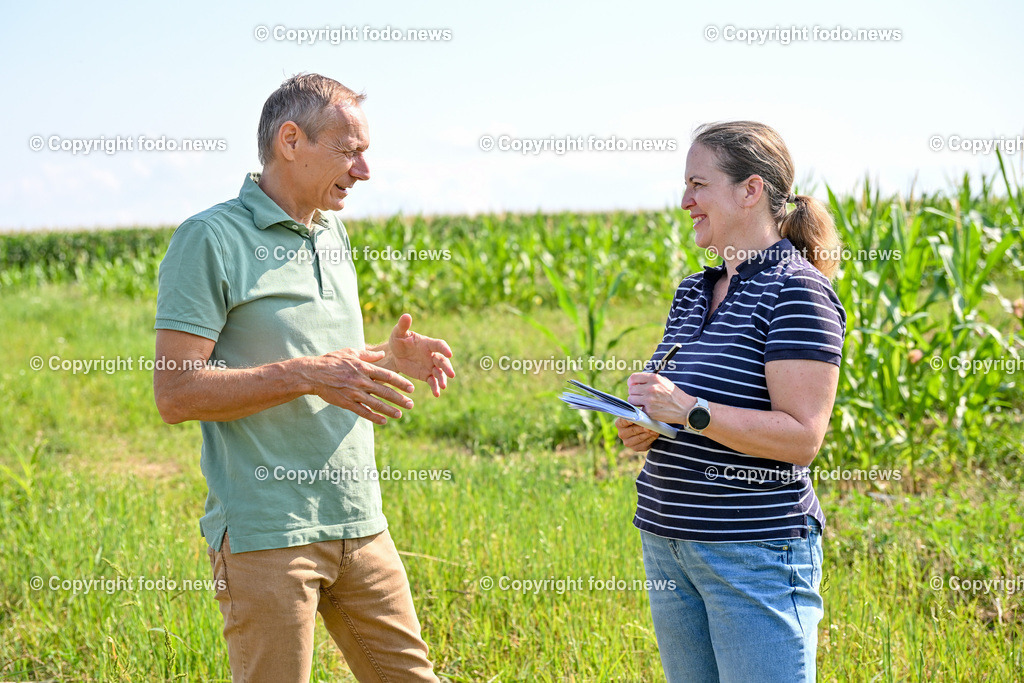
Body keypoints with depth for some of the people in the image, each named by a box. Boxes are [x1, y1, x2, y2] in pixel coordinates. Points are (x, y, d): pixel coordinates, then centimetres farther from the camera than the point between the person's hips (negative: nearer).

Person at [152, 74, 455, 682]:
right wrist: (307, 375, -22)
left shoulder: (333, 235, 15)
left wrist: (389, 358, 4)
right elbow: (176, 393, -15)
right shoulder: (210, 239, -10)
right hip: (267, 534, -7)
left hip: (361, 524, 7)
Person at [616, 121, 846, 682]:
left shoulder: (796, 292, -11)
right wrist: (643, 428, 3)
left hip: (756, 550, -8)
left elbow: (801, 437, -17)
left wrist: (689, 411, -22)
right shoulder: (692, 293, 14)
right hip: (666, 538, 8)